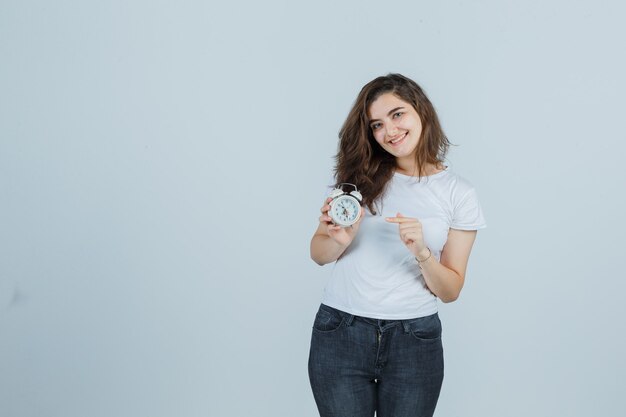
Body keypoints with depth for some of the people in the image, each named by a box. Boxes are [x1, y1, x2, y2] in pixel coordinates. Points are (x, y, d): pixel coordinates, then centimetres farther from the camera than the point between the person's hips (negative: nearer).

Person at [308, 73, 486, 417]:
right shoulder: (360, 174, 2)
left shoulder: (459, 193, -1)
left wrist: (422, 253, -18)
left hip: (414, 340, 0)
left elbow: (450, 292, 1)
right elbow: (318, 253, 7)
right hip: (340, 334, 1)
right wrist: (340, 240, -14)